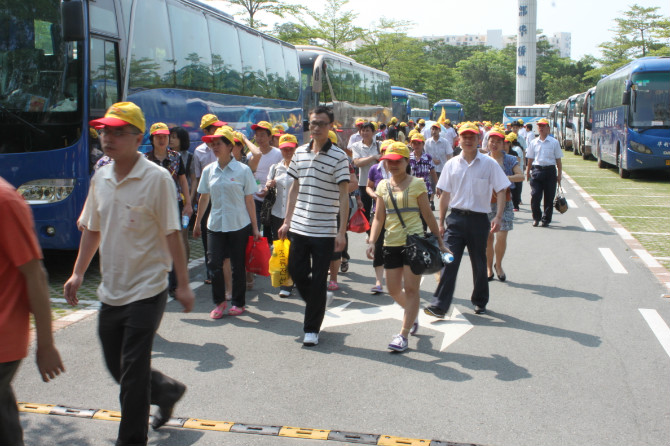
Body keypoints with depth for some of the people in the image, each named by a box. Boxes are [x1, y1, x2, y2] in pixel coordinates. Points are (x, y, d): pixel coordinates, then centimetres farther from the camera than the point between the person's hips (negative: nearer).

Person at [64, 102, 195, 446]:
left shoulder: (157, 179, -13)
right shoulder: (100, 178, 7)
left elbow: (172, 234, -12)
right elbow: (92, 230, 15)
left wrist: (183, 285, -11)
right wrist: (78, 273, 9)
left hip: (146, 291, -7)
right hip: (111, 292, 7)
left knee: (133, 372, -1)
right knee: (116, 366, 16)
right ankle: (167, 392, 41)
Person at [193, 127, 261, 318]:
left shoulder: (243, 170, -3)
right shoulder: (209, 170, 6)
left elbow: (249, 200, -1)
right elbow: (204, 198, 15)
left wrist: (255, 227, -2)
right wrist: (197, 223, 18)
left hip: (239, 225, -3)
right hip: (215, 224, 3)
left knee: (237, 266, 5)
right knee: (215, 263, -4)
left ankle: (238, 302, 20)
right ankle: (220, 302, 13)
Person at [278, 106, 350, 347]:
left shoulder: (338, 156, -8)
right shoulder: (300, 152, 8)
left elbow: (344, 195, -9)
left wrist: (341, 232, -14)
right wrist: (287, 221, 13)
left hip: (324, 230, -5)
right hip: (299, 227, 5)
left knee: (318, 280, 3)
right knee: (296, 271, 10)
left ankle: (312, 328, 16)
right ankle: (316, 305, 37)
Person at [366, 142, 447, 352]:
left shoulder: (417, 184, -2)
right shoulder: (383, 186, 10)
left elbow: (428, 215, 1)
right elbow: (379, 218, 9)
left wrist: (439, 242, 3)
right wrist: (372, 241, -3)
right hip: (391, 243, 5)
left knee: (410, 288, -4)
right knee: (393, 290, 8)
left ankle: (403, 335, 0)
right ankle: (413, 313, 38)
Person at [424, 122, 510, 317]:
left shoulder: (489, 163, -1)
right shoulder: (452, 164, 5)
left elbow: (501, 191, -1)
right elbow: (445, 194, 9)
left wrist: (498, 217, -13)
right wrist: (441, 222, 6)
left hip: (479, 219, -1)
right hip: (456, 218, 1)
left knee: (479, 263, 11)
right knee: (449, 261, -8)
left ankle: (480, 302, 30)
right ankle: (439, 305, -8)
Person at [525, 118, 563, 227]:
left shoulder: (554, 142, 2)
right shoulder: (534, 142, 8)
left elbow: (558, 160, 3)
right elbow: (530, 159, 13)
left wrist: (559, 174, 0)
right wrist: (528, 172, 9)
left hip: (550, 170, -1)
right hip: (536, 170, 1)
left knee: (549, 197, 3)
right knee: (535, 196, -5)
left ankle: (546, 219, 15)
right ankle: (536, 218, 11)